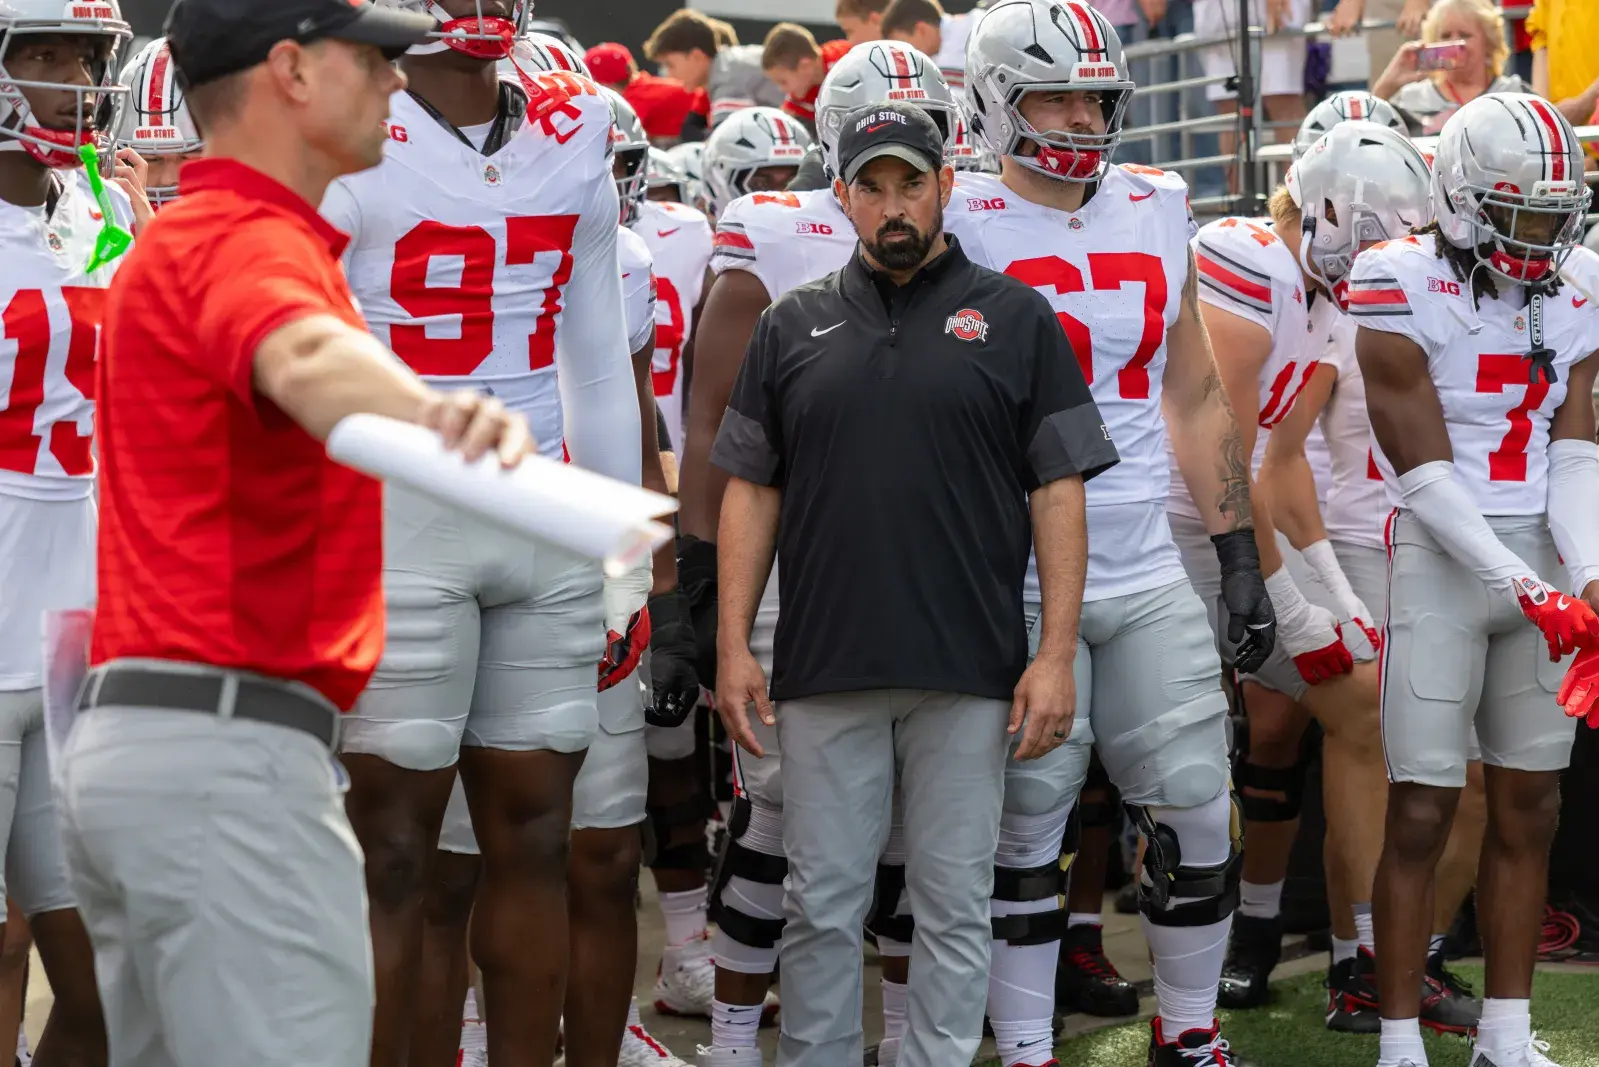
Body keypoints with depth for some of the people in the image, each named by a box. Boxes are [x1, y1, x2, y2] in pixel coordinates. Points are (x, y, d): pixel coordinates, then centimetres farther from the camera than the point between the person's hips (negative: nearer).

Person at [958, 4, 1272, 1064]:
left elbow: (1198, 399, 16)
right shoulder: (963, 232, -5)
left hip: (1148, 575, 4)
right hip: (1017, 584, -4)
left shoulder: (1157, 216, 10)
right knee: (1023, 828, 1)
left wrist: (1239, 550, 13)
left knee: (1198, 810, 5)